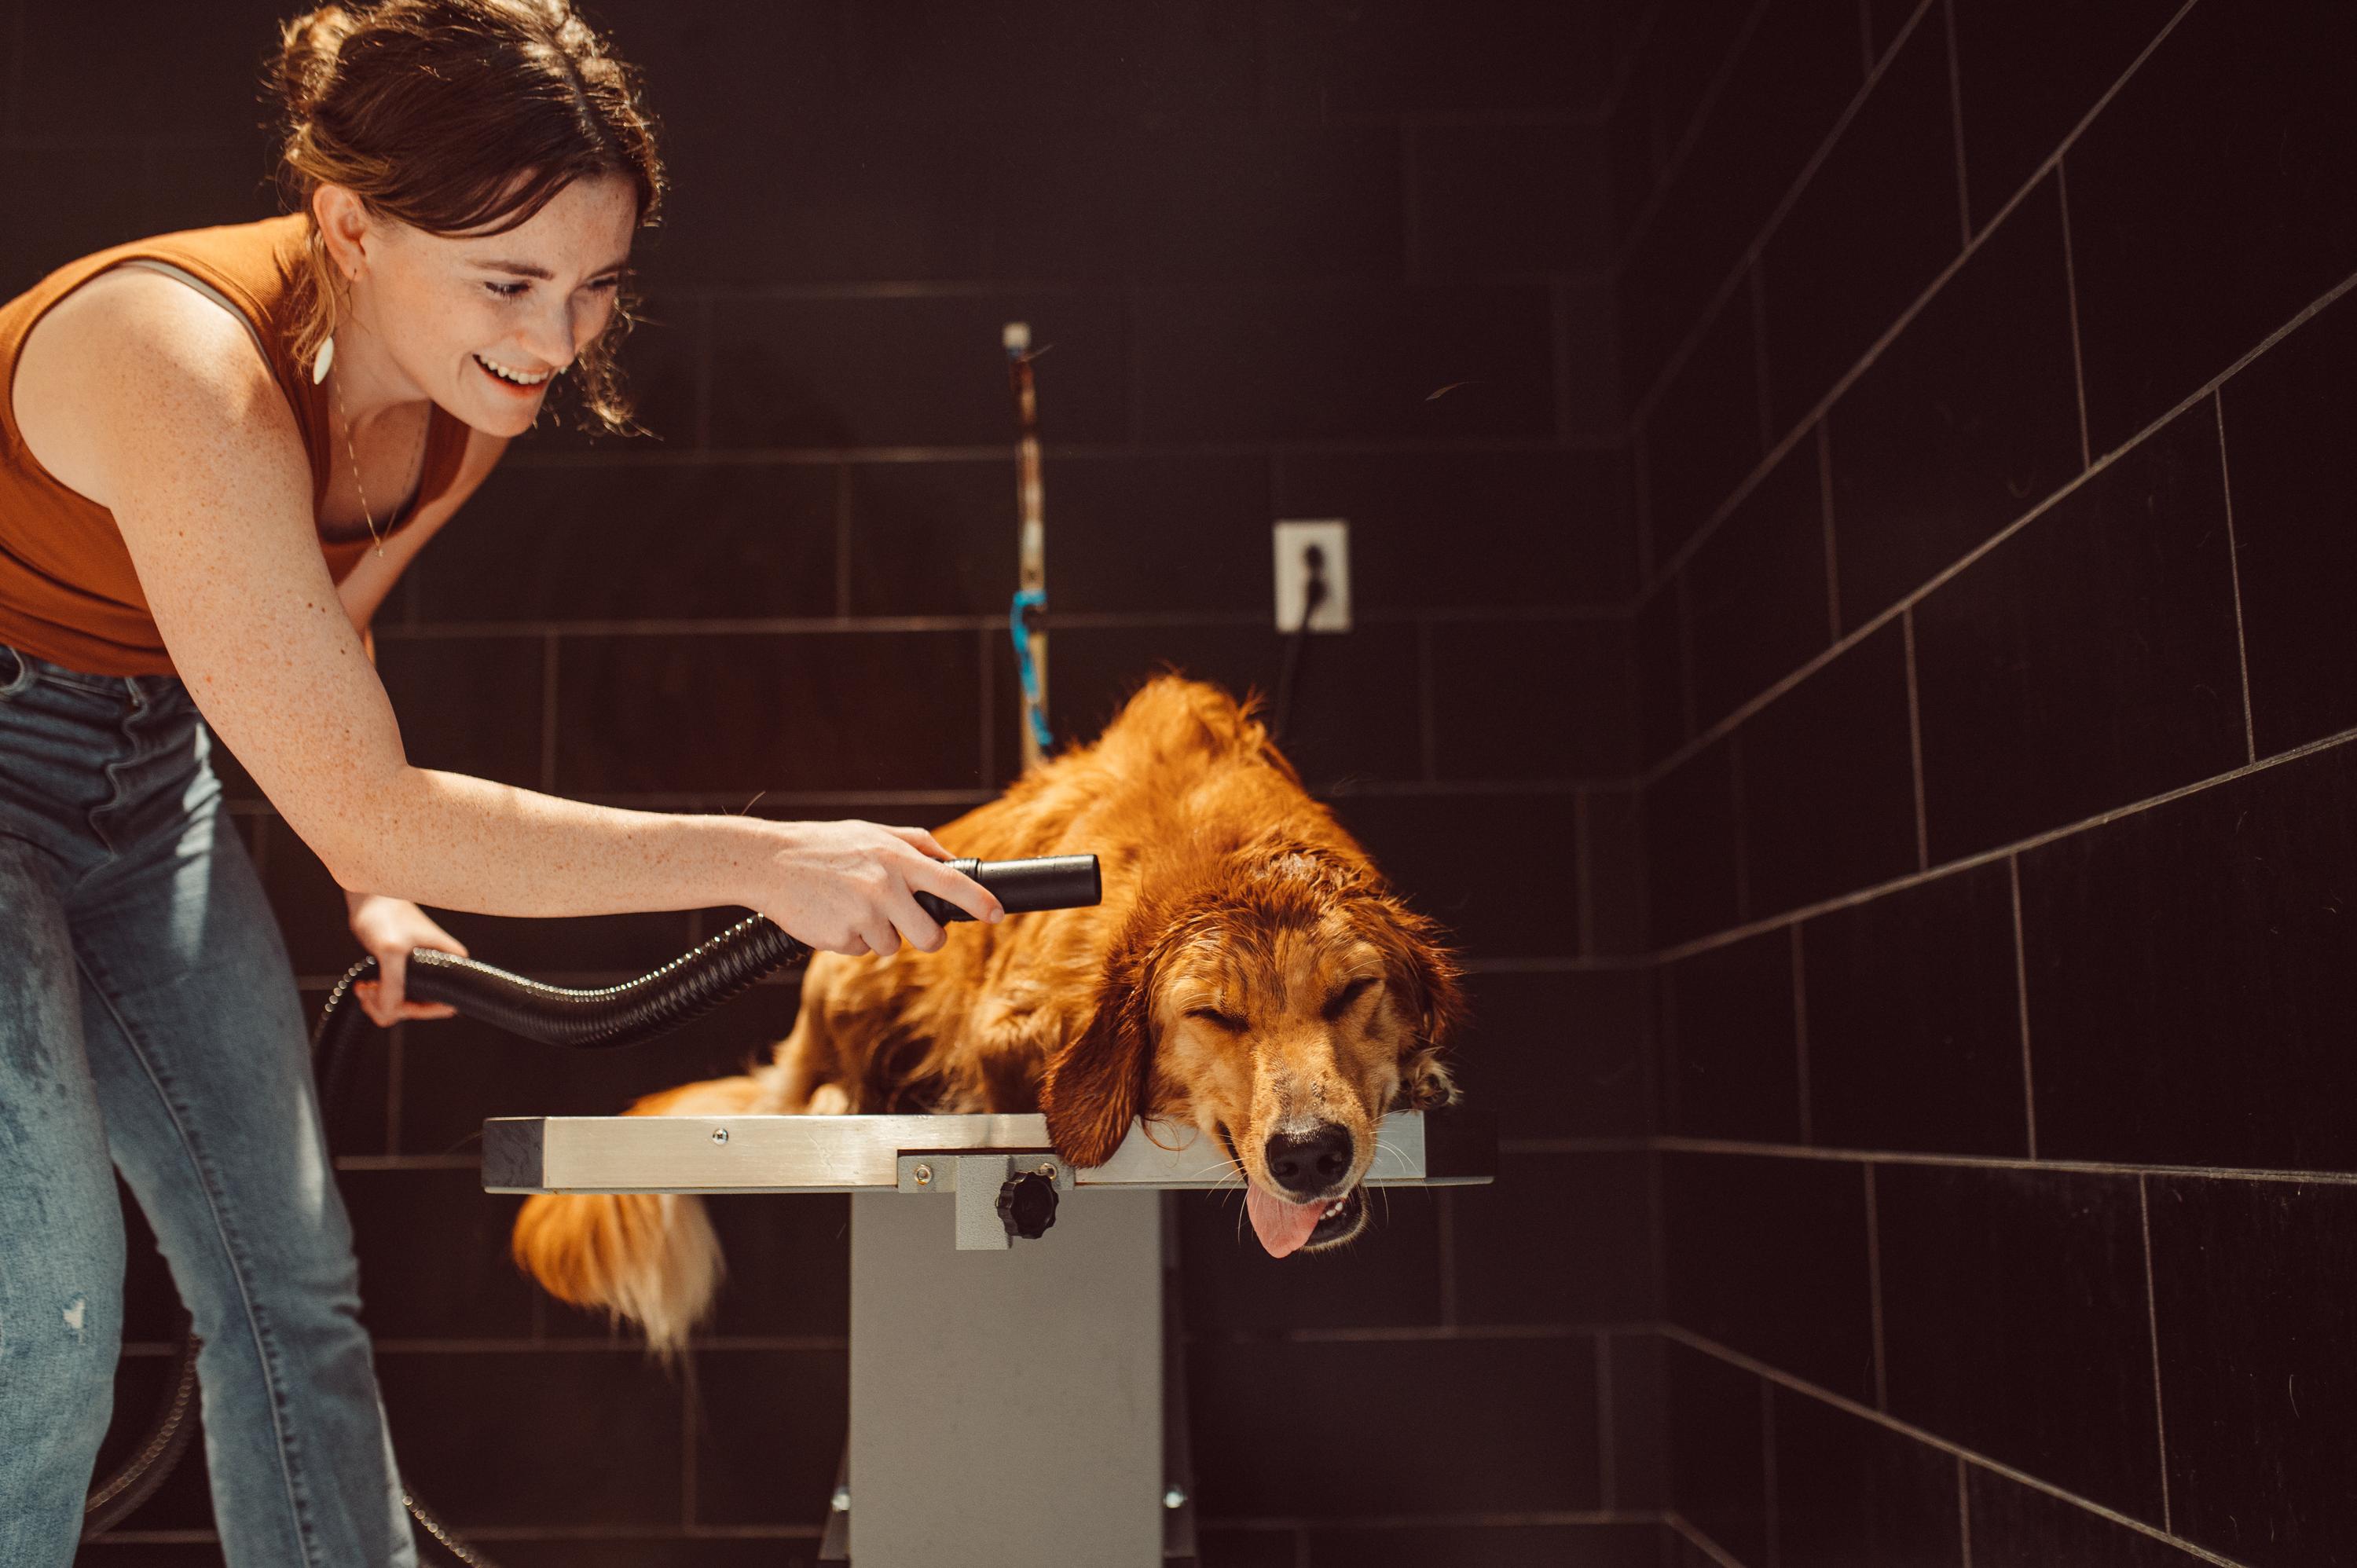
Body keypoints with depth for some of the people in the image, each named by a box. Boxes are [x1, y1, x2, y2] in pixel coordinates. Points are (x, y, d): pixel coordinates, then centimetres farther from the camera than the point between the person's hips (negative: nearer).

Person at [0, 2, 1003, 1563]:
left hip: (146, 764, 7)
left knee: (289, 1273, 6)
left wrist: (369, 888, -3)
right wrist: (763, 863, -33)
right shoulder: (187, 370, -34)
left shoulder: (465, 394, -10)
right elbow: (374, 813, -32)